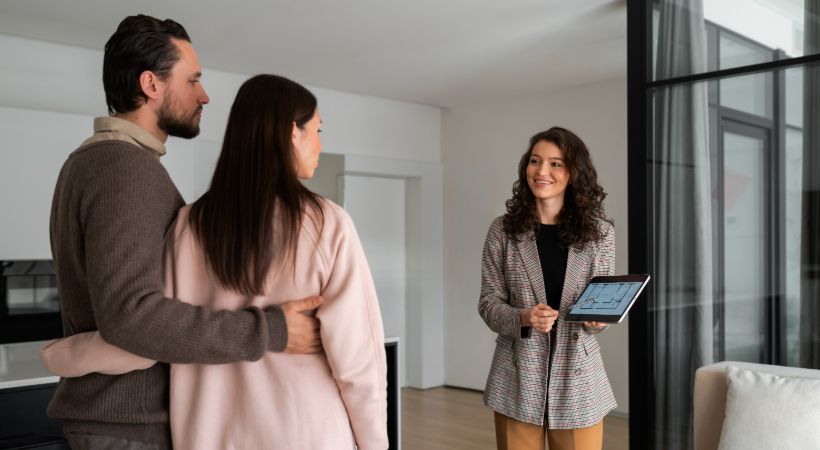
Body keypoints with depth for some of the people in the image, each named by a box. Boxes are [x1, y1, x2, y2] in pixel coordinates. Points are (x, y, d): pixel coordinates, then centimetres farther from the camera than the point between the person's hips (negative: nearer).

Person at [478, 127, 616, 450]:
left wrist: (596, 318, -16)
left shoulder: (599, 232, 1)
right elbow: (489, 303, 0)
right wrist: (523, 318, -19)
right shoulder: (503, 230, -1)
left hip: (578, 378, 1)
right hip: (518, 378, 0)